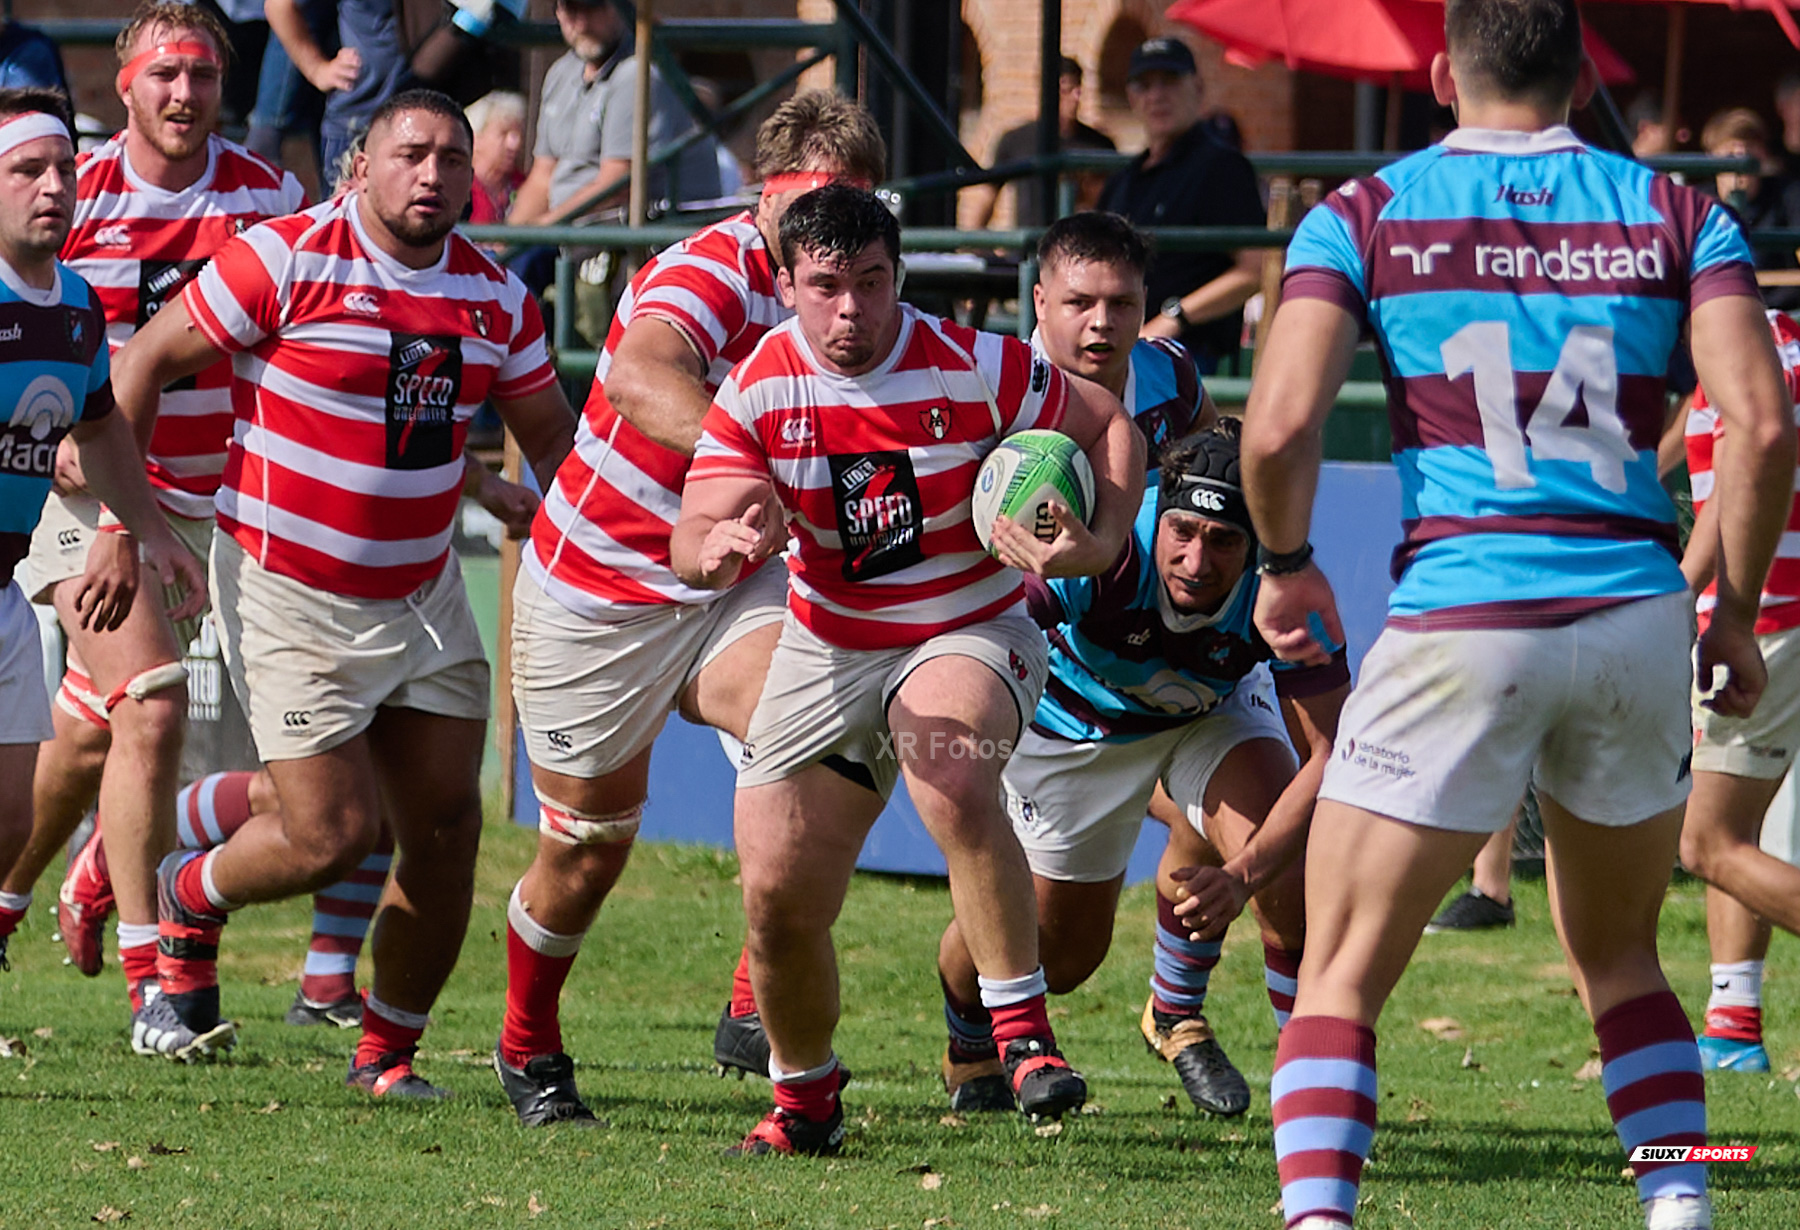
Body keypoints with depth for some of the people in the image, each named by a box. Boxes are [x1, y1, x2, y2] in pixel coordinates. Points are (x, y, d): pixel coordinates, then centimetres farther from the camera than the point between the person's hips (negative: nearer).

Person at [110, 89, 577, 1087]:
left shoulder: (495, 297, 2)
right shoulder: (285, 260, -14)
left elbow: (550, 434, 16)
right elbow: (145, 361, -7)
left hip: (423, 594, 5)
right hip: (290, 599, -5)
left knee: (447, 826, 0)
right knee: (333, 835, -9)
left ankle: (387, 1053, 18)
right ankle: (188, 900, 23)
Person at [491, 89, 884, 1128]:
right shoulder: (711, 274, -23)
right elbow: (640, 378, -45)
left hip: (728, 589, 4)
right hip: (595, 591, -4)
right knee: (587, 852, 8)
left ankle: (760, 1008, -18)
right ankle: (529, 1046, 38)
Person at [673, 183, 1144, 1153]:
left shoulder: (975, 369, -16)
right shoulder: (759, 389, -10)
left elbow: (1110, 426, -2)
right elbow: (688, 549, -15)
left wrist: (1102, 543, -19)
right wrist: (724, 543, -40)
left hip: (969, 636, -3)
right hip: (827, 652, 3)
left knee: (952, 776, -38)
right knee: (778, 899, -2)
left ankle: (1022, 1029, -30)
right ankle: (803, 1093, 27)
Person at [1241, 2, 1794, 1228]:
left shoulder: (1364, 216, 3)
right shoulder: (1675, 214, 8)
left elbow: (1279, 427, -8)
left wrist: (1287, 566, 10)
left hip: (1457, 620, -3)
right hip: (1636, 614, 3)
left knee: (1341, 974, 5)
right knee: (1619, 957, 23)